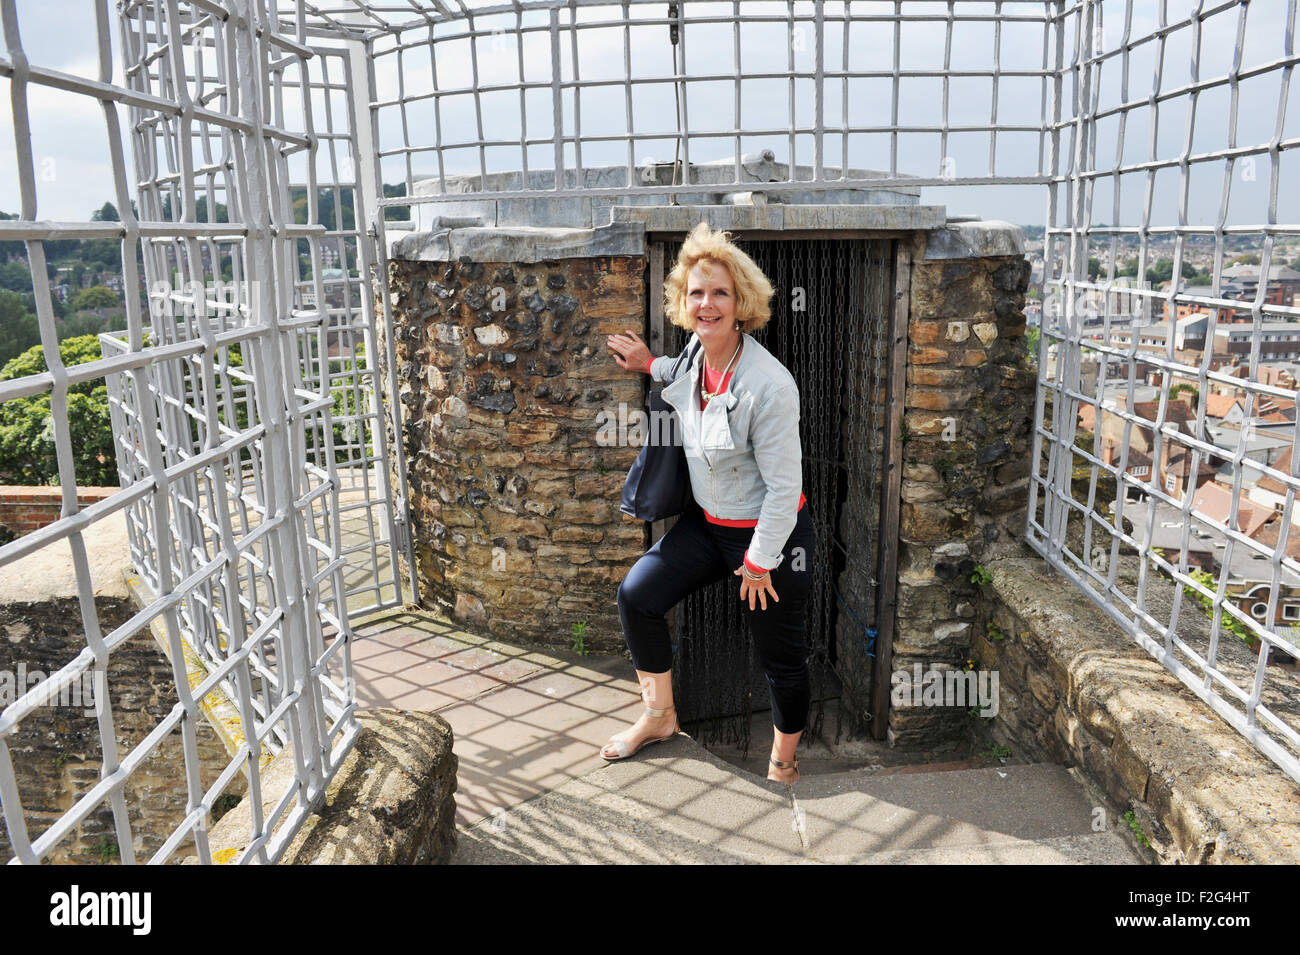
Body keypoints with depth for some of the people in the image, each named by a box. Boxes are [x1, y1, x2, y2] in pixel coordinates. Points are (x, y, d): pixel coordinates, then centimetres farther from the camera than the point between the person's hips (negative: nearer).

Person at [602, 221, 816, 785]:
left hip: (770, 532, -7)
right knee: (637, 594, 3)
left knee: (780, 655, 8)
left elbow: (784, 486, -22)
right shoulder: (695, 351, -5)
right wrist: (650, 366, 12)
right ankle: (660, 716, 23)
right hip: (707, 522, 7)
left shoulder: (770, 385, -27)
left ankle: (783, 764, 33)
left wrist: (759, 560, -15)